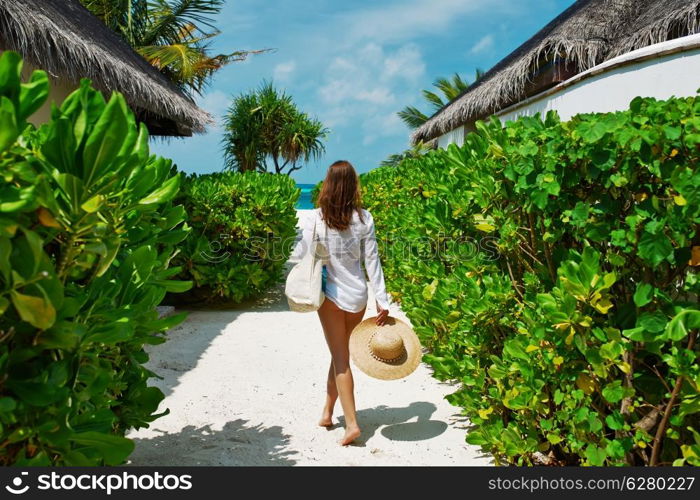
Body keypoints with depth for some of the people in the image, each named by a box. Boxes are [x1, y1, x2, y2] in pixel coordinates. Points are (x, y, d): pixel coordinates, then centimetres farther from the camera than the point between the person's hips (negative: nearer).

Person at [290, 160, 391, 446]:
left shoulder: (315, 219, -10)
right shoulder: (364, 218, -5)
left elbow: (299, 256, -7)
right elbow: (372, 261, -4)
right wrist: (382, 301, -1)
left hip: (331, 295, -2)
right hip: (358, 296, 3)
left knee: (340, 359, 5)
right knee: (340, 353, 18)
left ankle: (351, 423, -1)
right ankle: (328, 411, 31)